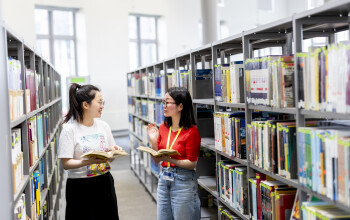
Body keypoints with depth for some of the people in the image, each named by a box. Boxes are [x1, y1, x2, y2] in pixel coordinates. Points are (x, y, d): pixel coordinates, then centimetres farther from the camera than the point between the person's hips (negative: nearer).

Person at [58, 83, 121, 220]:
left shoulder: (103, 126, 6)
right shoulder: (70, 129, -10)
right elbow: (66, 163, -16)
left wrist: (113, 152, -10)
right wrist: (88, 161, -31)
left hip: (104, 182, 5)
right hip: (80, 187, -5)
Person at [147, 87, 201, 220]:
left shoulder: (191, 131, -13)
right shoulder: (163, 128, 5)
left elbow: (192, 164, -13)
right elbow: (157, 160, 9)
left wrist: (170, 159, -26)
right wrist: (153, 142, -6)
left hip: (183, 182, -6)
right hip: (164, 179, 6)